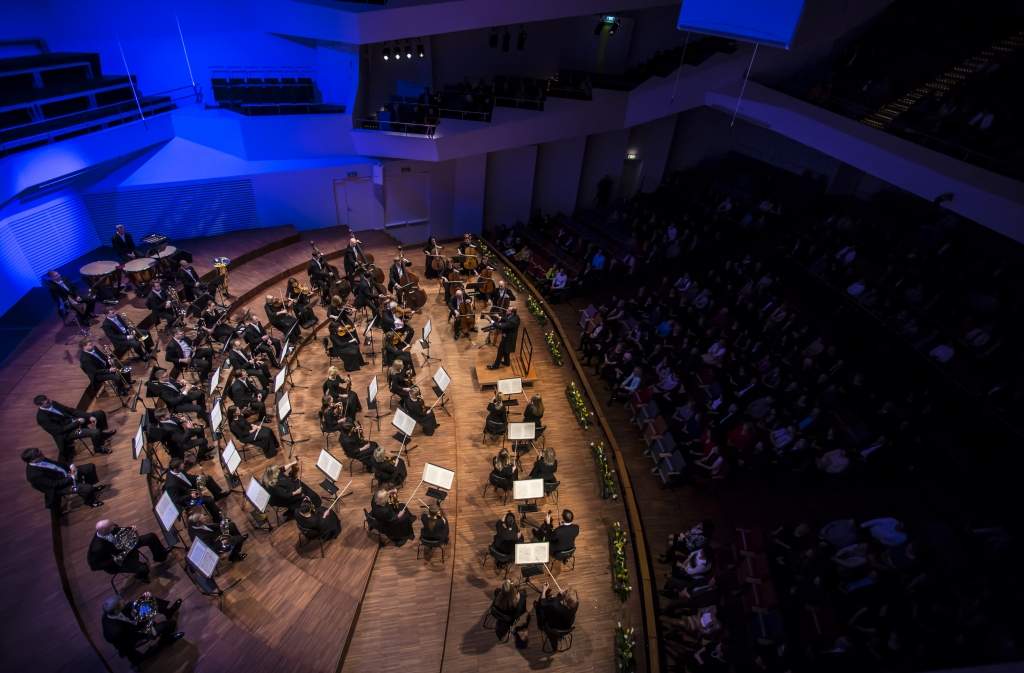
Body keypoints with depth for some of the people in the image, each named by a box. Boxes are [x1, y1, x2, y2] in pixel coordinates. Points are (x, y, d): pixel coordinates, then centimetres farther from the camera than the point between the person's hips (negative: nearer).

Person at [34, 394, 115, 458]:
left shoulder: (52, 404, -1)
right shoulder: (42, 417, -22)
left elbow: (71, 410, 3)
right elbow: (60, 430, -23)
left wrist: (89, 417, -8)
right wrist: (77, 422, -23)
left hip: (74, 420, 8)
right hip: (67, 432, -8)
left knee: (100, 413, 3)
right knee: (95, 432, -29)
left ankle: (103, 434, 23)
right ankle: (98, 448, 4)